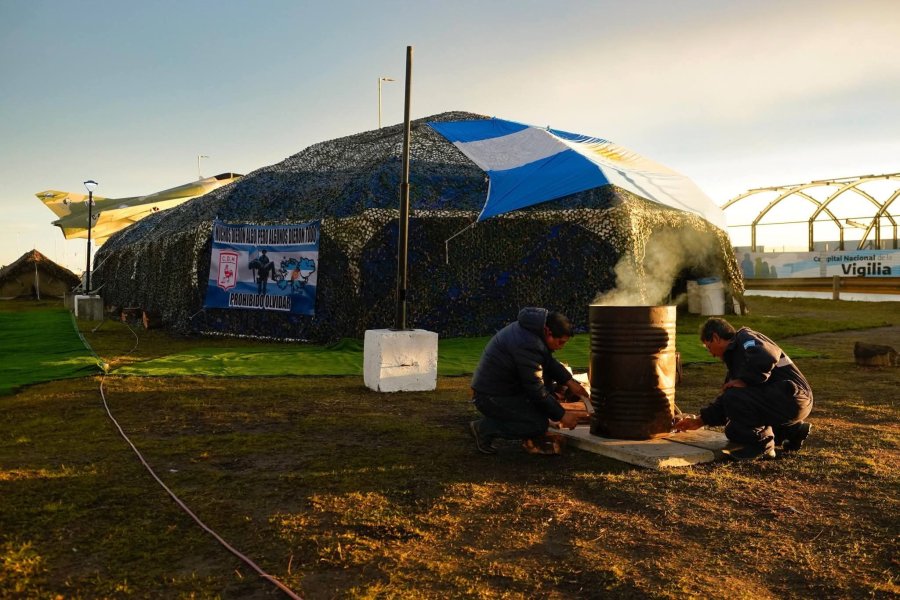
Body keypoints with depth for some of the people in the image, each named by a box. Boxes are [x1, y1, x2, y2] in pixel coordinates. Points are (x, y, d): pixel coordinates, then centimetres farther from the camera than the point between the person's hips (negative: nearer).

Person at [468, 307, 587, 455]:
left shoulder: (534, 328, 3)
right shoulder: (527, 344, -28)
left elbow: (550, 362, 19)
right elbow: (536, 389, -23)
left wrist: (569, 381, 6)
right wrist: (561, 415, -14)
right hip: (491, 398, -10)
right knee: (540, 424, -17)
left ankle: (532, 438, 10)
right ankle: (484, 428, -5)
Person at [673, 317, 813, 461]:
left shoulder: (746, 338, -9)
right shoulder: (735, 355, 20)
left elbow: (766, 360, -33)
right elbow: (725, 401, 21)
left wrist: (743, 381, -21)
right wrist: (700, 421, 19)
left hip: (792, 399, -10)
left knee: (734, 398, -25)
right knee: (734, 431, 13)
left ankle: (762, 447, -9)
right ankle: (791, 431, 18)